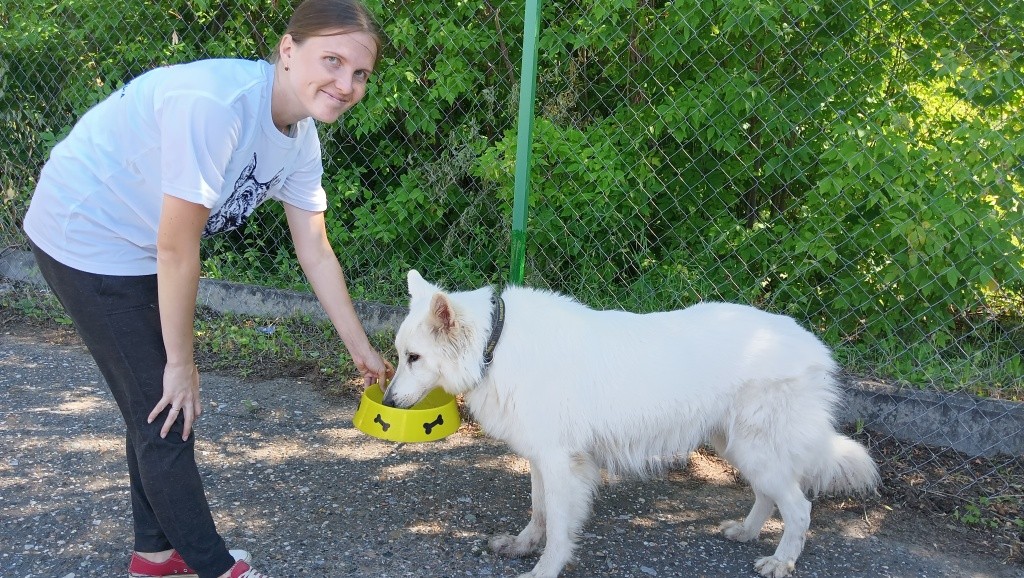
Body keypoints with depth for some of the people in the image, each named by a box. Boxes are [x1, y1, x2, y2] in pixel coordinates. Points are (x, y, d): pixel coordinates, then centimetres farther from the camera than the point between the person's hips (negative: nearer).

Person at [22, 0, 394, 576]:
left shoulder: (301, 138, -8)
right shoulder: (216, 102, -34)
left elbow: (315, 251, 1)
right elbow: (176, 249, -28)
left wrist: (362, 349, 3)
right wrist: (181, 361, -17)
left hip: (141, 246, 9)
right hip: (86, 233, -8)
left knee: (160, 407, 17)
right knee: (164, 413, -4)